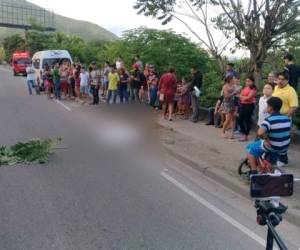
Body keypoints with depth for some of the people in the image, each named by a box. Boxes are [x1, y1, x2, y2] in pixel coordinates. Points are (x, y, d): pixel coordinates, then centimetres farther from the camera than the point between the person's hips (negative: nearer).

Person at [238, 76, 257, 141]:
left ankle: (246, 136, 7)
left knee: (247, 120, -1)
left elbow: (249, 97, -16)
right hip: (243, 105, 8)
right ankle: (243, 134, 20)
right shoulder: (245, 88, 15)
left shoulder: (253, 89, -8)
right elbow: (240, 96, 10)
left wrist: (243, 97, -2)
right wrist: (245, 97, -8)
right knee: (240, 119, 7)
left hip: (249, 105, -8)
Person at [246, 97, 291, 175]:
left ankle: (254, 171, 11)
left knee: (250, 148, 12)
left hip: (272, 147, -6)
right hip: (284, 148, 6)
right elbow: (287, 132, 14)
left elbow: (260, 133, -38)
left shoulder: (268, 120, -21)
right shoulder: (287, 119, -1)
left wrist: (266, 139, -19)